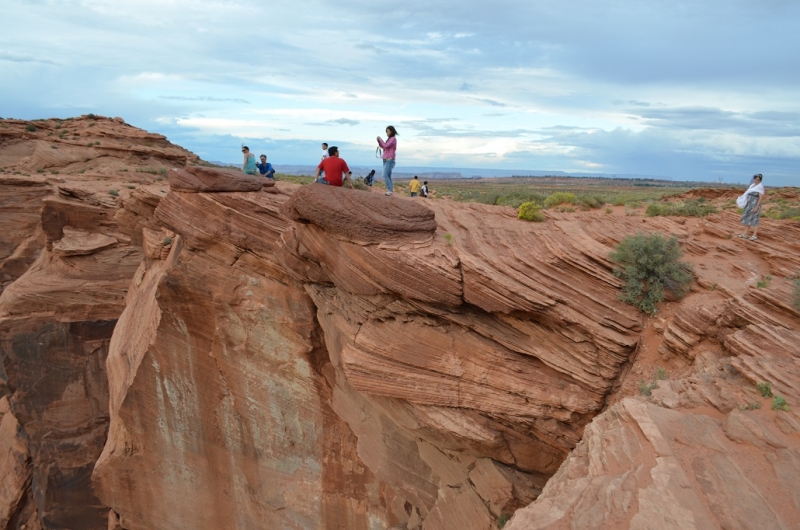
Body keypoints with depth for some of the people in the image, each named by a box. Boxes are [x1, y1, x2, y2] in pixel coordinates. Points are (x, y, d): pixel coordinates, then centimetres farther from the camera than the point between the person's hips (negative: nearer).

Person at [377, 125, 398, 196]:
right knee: (388, 176, 7)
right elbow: (383, 147, 23)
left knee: (385, 176, -16)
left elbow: (386, 146, -19)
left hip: (390, 160, -9)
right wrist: (379, 141, 9)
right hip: (386, 160, 9)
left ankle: (390, 190, -14)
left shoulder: (393, 139, -8)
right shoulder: (389, 139, 17)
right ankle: (391, 190, 9)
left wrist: (380, 139, -8)